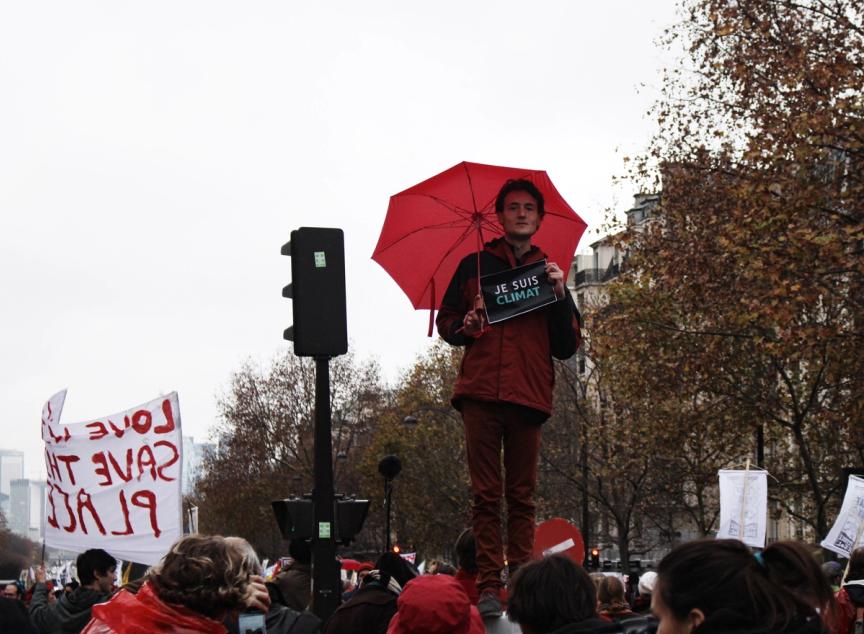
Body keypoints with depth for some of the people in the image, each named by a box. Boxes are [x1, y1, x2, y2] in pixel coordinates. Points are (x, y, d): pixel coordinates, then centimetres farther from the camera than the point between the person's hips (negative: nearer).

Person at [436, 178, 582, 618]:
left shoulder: (549, 273, 17)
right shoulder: (475, 266, 16)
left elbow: (567, 347, 12)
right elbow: (446, 323, 18)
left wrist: (560, 296, -1)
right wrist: (465, 327, -3)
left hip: (529, 396, 1)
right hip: (480, 393, -1)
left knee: (523, 496, 0)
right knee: (486, 494, -3)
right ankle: (488, 586, -4)